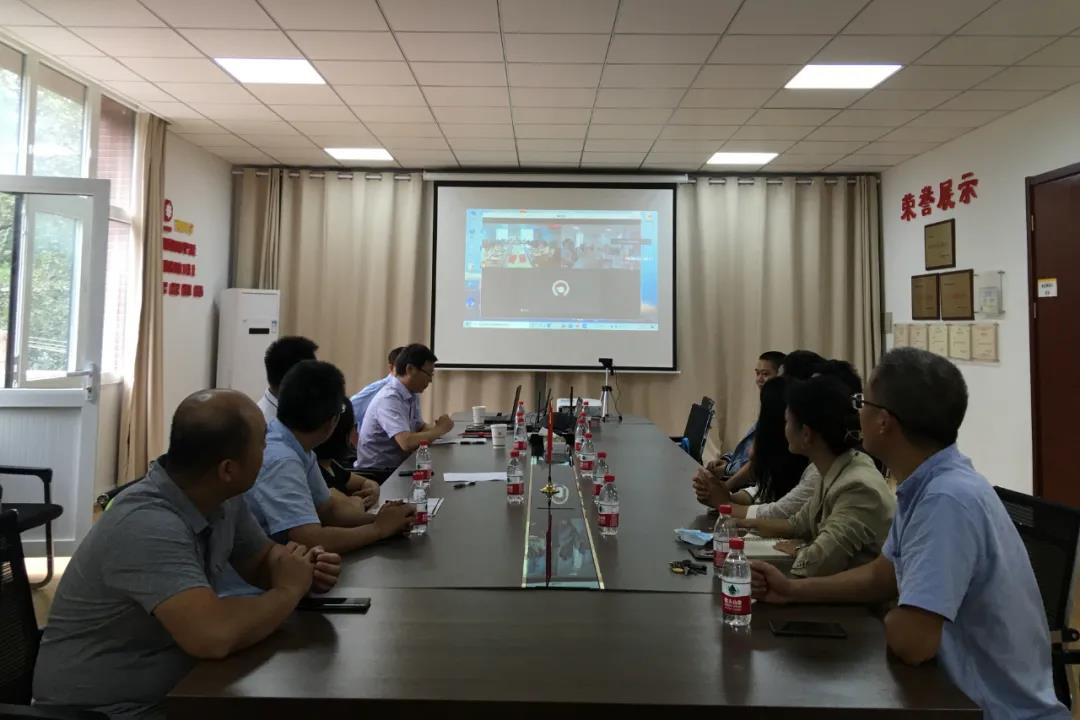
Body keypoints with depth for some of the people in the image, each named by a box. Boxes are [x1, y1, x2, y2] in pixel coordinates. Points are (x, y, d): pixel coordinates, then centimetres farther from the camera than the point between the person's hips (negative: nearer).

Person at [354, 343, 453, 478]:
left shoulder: (412, 395, 4)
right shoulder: (388, 399, -22)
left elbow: (420, 427, 18)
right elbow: (406, 442, -31)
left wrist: (437, 427, -4)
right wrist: (439, 430, -16)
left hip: (398, 467, 8)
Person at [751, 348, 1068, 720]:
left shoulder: (948, 499, -30)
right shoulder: (925, 486, -1)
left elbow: (910, 641, -33)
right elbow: (882, 576, 12)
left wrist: (893, 620, -10)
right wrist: (793, 590, 3)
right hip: (965, 689, 7)